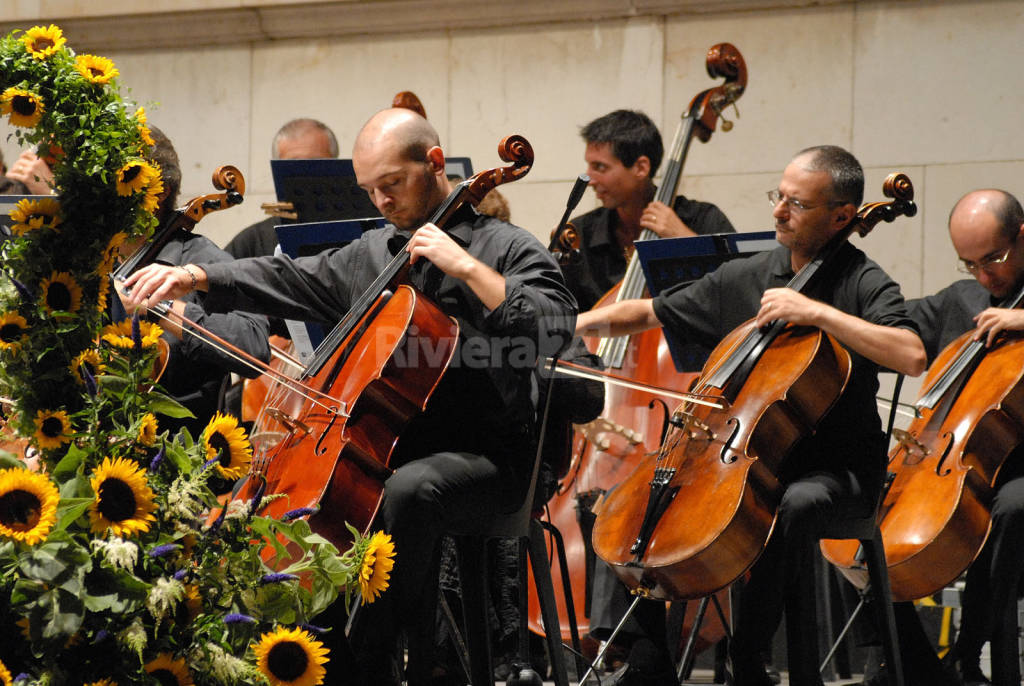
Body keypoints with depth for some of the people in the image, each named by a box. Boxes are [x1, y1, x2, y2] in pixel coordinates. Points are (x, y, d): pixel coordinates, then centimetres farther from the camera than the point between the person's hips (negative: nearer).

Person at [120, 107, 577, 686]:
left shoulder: (508, 250, -4)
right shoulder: (370, 255, 17)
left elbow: (553, 330, -21)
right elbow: (289, 281, 18)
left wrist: (466, 266, -21)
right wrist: (197, 277, 4)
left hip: (485, 455, -7)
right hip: (386, 448, 7)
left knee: (411, 488, -38)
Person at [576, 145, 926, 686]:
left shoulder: (864, 284, -5)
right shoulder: (741, 280, 11)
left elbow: (912, 357, -23)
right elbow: (648, 314, 18)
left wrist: (818, 312, -24)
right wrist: (572, 326, 0)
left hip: (836, 467, -5)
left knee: (794, 505, -38)